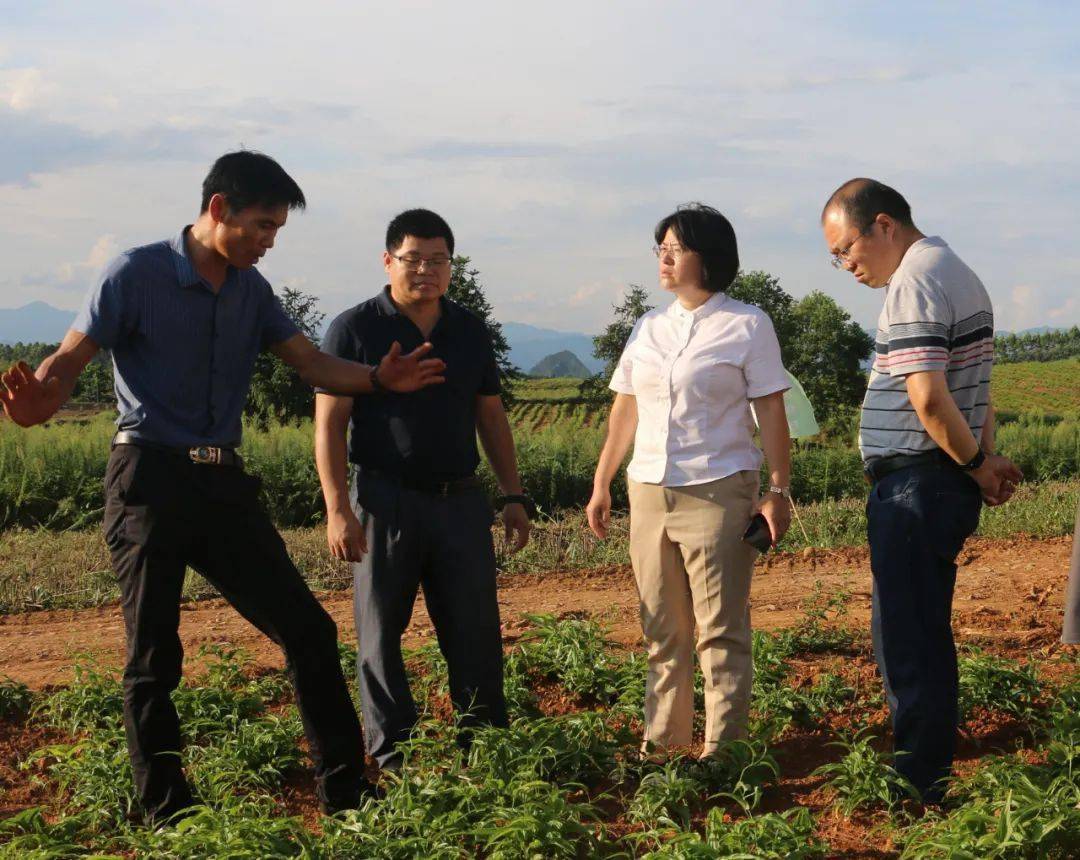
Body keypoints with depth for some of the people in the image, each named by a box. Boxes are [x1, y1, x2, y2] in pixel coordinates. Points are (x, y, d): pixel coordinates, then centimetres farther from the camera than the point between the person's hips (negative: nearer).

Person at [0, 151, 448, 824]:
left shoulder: (251, 289, 10)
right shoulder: (138, 274, -8)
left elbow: (310, 361, 10)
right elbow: (69, 360, -10)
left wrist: (378, 379, -8)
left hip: (224, 483, 6)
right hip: (150, 481, -6)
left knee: (308, 629, 4)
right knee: (154, 660, 0)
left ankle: (347, 793, 14)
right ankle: (170, 820, 12)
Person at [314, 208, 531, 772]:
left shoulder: (470, 332, 11)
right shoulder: (355, 330, -3)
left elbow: (491, 418, 17)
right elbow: (329, 425, -6)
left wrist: (513, 496, 11)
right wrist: (338, 510, -13)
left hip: (461, 500, 4)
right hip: (384, 502, -3)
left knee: (477, 634, 5)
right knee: (381, 638, 3)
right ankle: (392, 758, 13)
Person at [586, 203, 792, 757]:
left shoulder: (747, 327, -2)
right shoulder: (648, 328, 12)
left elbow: (771, 414, -4)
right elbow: (625, 410, 17)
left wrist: (778, 491, -10)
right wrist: (601, 484, 15)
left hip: (718, 491, -5)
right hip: (649, 492, 5)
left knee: (721, 628, -3)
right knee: (662, 630, 11)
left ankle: (723, 747, 3)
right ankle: (663, 740, 19)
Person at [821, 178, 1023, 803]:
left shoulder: (916, 282, -16)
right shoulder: (958, 274, 18)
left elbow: (927, 399, -23)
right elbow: (976, 391, 18)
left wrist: (977, 464, -11)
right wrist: (984, 459, 7)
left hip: (915, 485, -10)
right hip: (948, 484, 10)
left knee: (908, 640, -3)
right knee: (924, 635, 17)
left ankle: (918, 788, 4)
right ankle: (931, 770, 25)